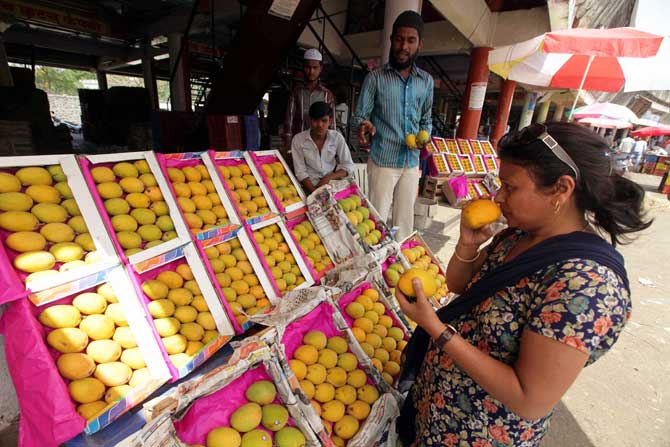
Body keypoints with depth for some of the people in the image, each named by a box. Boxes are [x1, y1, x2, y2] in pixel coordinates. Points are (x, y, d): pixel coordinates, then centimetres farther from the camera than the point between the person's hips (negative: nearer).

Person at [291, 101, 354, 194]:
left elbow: (348, 166, 1)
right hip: (310, 185, -1)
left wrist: (329, 177, -15)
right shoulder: (298, 139, -4)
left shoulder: (337, 137, 0)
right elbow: (300, 172, -7)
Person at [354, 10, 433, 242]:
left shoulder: (426, 81, 9)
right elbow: (361, 116, -4)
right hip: (383, 161, -4)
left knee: (406, 218, 11)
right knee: (378, 218, 0)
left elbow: (426, 120, 18)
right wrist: (364, 126, -27)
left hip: (412, 163, 4)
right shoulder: (375, 78, -3)